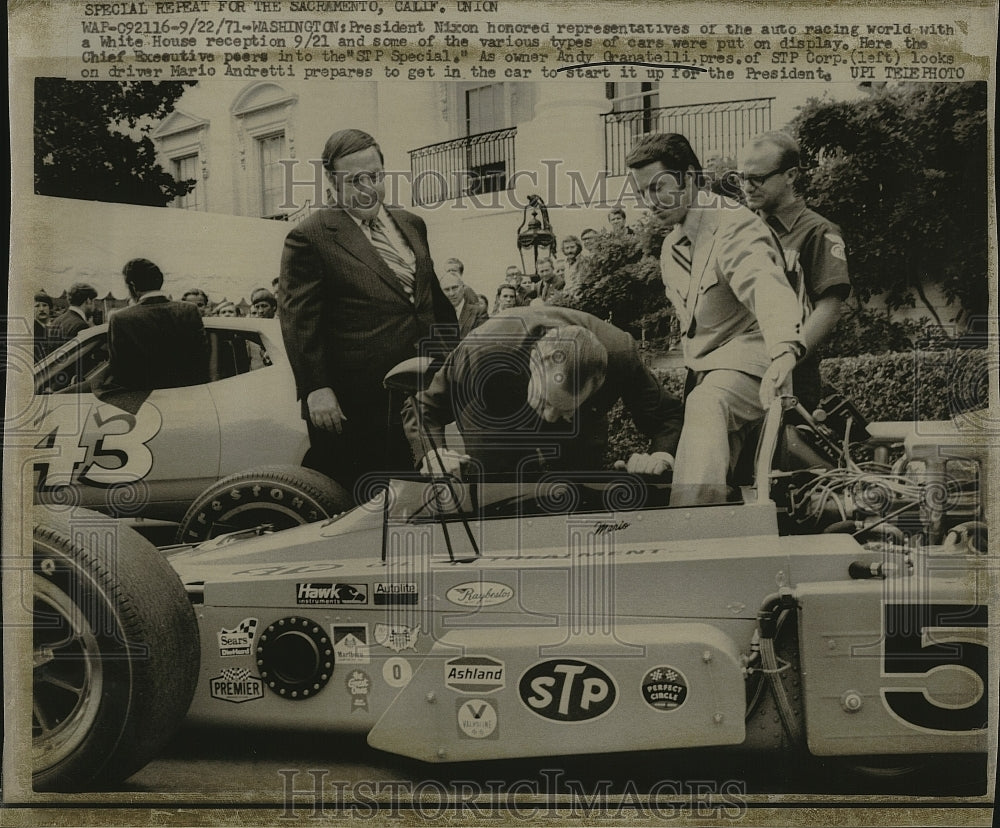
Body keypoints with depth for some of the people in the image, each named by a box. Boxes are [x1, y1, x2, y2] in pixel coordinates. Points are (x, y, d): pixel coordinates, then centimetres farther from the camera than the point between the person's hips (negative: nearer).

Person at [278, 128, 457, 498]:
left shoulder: (411, 225, 15)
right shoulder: (310, 237, -6)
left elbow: (436, 298, 22)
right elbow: (299, 320, -11)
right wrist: (316, 389, -17)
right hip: (355, 405, -6)